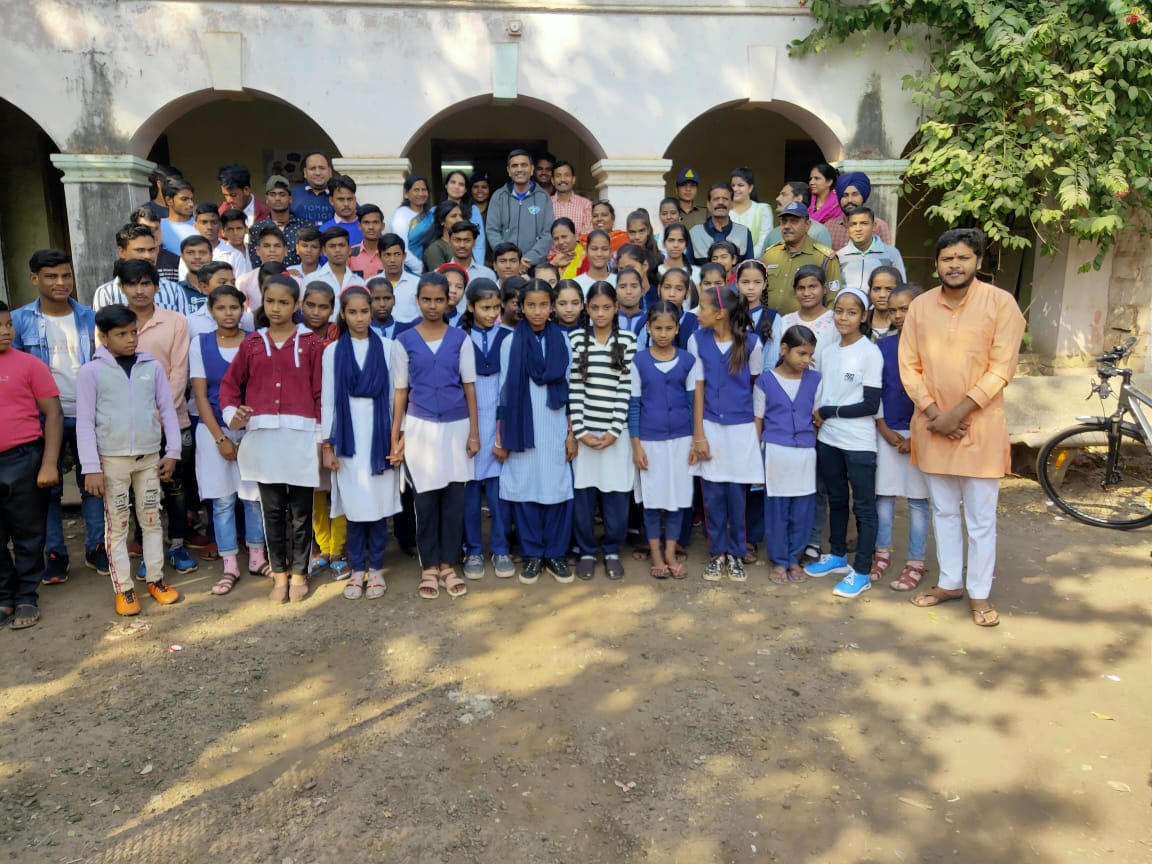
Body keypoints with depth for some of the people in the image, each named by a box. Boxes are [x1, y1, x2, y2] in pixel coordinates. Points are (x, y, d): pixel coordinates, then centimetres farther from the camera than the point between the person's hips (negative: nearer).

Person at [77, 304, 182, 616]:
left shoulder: (152, 366, 1)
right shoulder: (91, 371, -5)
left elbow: (168, 410, 6)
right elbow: (85, 422, -6)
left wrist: (172, 451, 2)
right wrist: (91, 467, -11)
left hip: (150, 457, 2)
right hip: (112, 460, -2)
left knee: (151, 519, 11)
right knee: (117, 524, 5)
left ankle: (155, 579, 23)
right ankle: (124, 588, 14)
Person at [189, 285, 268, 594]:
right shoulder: (200, 343, 1)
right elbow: (200, 395, -2)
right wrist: (220, 438, -8)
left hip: (251, 429, 0)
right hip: (214, 430, 0)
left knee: (254, 495, 7)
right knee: (222, 501, 4)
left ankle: (256, 558, 22)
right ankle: (230, 567, 13)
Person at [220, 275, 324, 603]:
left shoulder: (310, 343, 1)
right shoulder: (252, 344, 9)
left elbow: (320, 393, 0)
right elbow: (230, 384, 14)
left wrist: (320, 438, -3)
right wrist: (231, 414, -4)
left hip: (301, 437, -2)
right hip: (263, 437, 2)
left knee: (300, 510, 6)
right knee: (272, 510, 10)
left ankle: (299, 573, 20)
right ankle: (279, 574, 22)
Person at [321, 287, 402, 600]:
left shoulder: (387, 347, 2)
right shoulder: (333, 351, 4)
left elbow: (395, 394, 3)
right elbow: (327, 399, 3)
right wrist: (327, 444, -1)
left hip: (379, 434, 0)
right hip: (348, 437, 0)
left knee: (379, 504, 3)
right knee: (353, 506, 4)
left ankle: (376, 569, 16)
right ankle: (357, 569, 16)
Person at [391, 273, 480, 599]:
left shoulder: (460, 338, 2)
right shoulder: (404, 341, 1)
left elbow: (469, 386, 3)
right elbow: (401, 391, 3)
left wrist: (474, 431, -2)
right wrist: (395, 436, 1)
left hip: (456, 426, 1)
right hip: (420, 426, 0)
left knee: (455, 497, 4)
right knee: (426, 498, 5)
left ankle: (448, 565, 17)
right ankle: (428, 567, 17)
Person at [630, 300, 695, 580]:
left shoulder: (687, 361, 1)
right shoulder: (639, 361, -3)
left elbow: (693, 402, 4)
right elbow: (633, 405, -2)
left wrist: (695, 441, 1)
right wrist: (635, 445, -6)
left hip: (680, 439, 1)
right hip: (649, 440, -1)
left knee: (677, 496, 7)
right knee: (652, 497, 6)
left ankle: (671, 553, 21)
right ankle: (656, 555, 19)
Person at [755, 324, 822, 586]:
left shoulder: (814, 380, 5)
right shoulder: (766, 380, -1)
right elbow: (758, 420, 3)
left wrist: (818, 449, 7)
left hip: (805, 454, 2)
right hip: (775, 453, -2)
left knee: (803, 510, 6)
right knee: (776, 510, 4)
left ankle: (793, 558, 24)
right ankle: (778, 561, 18)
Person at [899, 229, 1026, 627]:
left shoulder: (1001, 303, -8)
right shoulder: (920, 306, 2)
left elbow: (1000, 369, -11)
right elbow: (909, 365, 2)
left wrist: (957, 413, -16)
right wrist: (932, 412, -10)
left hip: (979, 425, -3)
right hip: (932, 425, 4)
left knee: (980, 518, 6)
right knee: (943, 511, 15)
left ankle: (980, 592, 20)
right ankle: (949, 582, 29)